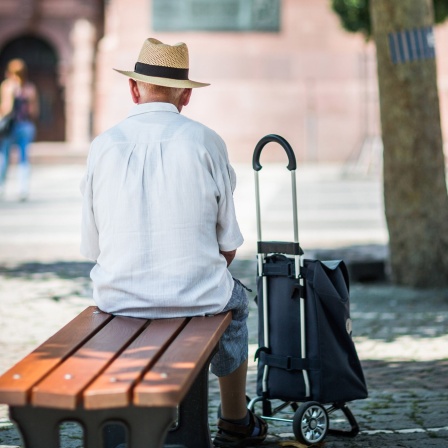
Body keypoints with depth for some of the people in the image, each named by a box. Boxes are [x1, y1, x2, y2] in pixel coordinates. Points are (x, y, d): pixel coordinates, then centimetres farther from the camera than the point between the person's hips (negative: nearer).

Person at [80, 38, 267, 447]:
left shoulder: (103, 146, -2)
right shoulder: (206, 141, -7)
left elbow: (93, 246, 3)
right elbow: (228, 244, -3)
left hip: (120, 297, 2)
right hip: (195, 296, -2)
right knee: (235, 299, 32)